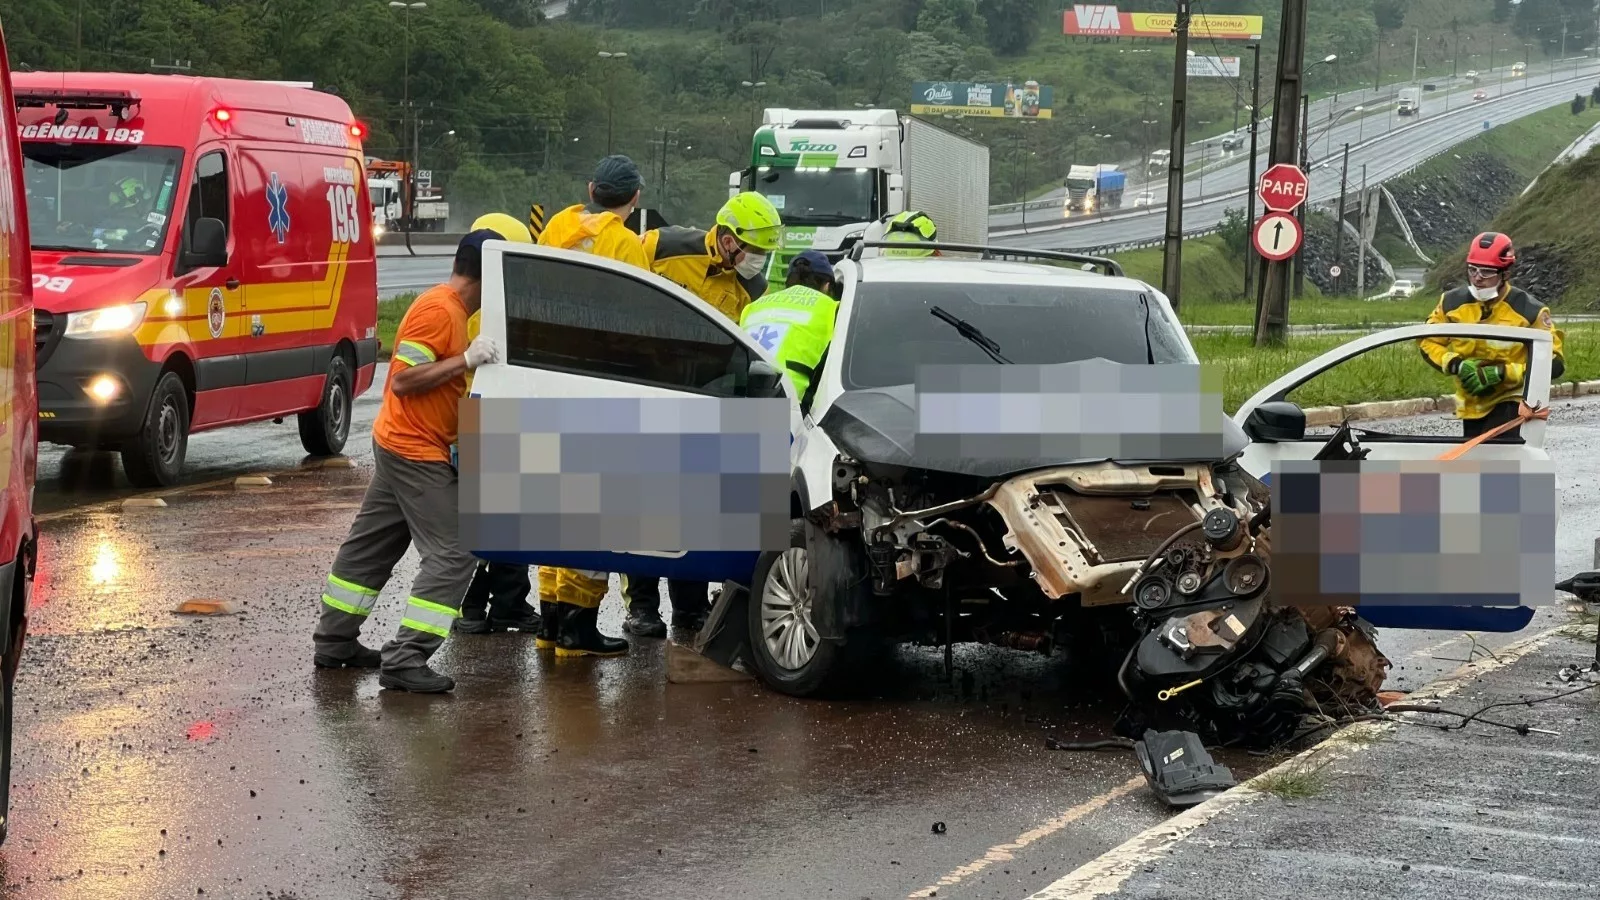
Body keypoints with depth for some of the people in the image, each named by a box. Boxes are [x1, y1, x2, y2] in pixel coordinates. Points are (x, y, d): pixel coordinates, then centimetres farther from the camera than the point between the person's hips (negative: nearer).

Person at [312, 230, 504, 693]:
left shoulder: (447, 308, 13)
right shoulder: (438, 311, -18)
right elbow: (403, 379, -23)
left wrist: (474, 360, 12)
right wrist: (467, 359, -26)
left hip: (400, 446, 11)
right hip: (416, 451, -11)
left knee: (372, 544, 17)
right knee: (452, 555, -12)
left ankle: (335, 641, 26)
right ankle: (405, 659, -15)